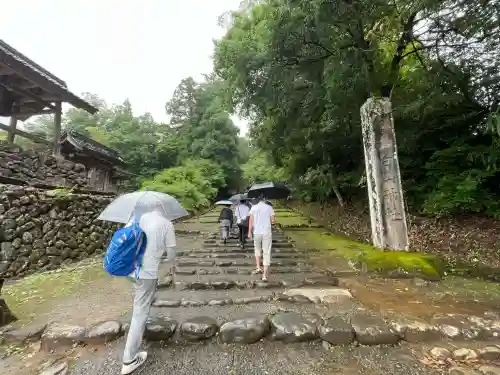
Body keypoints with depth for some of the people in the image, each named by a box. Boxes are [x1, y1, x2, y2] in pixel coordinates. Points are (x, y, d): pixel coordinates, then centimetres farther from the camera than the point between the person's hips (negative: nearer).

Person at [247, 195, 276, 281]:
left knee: (257, 249, 25)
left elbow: (251, 220, -3)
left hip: (257, 232, 1)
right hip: (267, 232, -1)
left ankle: (258, 268, 20)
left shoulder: (254, 207, 1)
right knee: (266, 253, 4)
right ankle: (265, 275, 3)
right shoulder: (269, 207, 1)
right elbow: (273, 221, -2)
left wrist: (249, 232, 3)